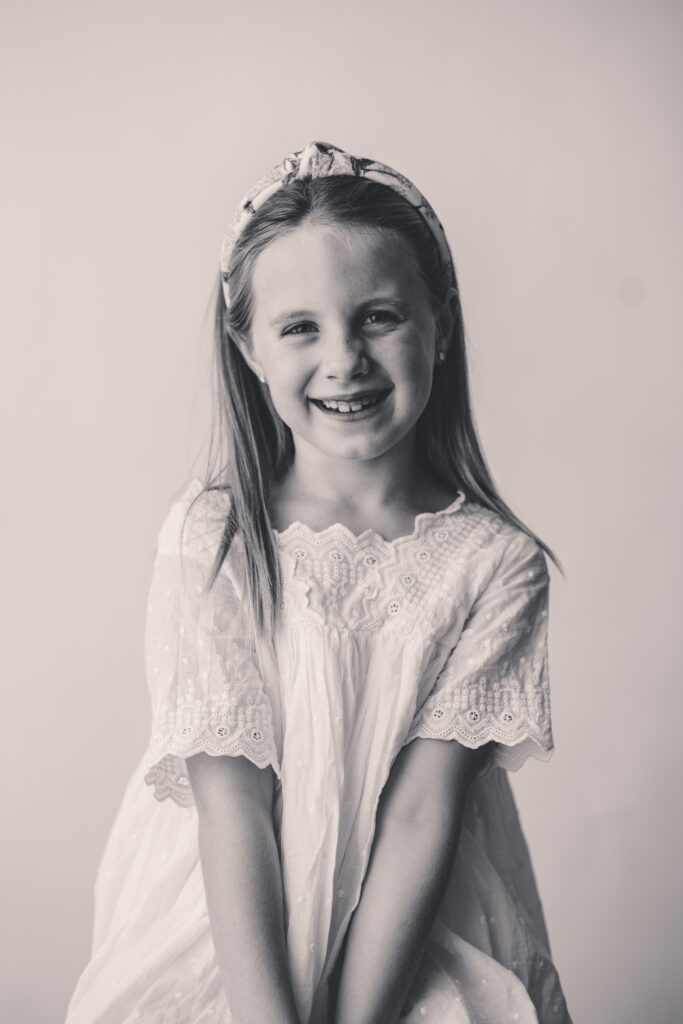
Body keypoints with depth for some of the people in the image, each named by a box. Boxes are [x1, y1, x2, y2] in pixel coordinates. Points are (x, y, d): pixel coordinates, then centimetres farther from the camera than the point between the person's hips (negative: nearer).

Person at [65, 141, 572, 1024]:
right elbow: (231, 801, -10)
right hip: (225, 941, 0)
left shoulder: (496, 561, -5)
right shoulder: (209, 537, -6)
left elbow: (422, 813, -9)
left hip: (418, 942, 1)